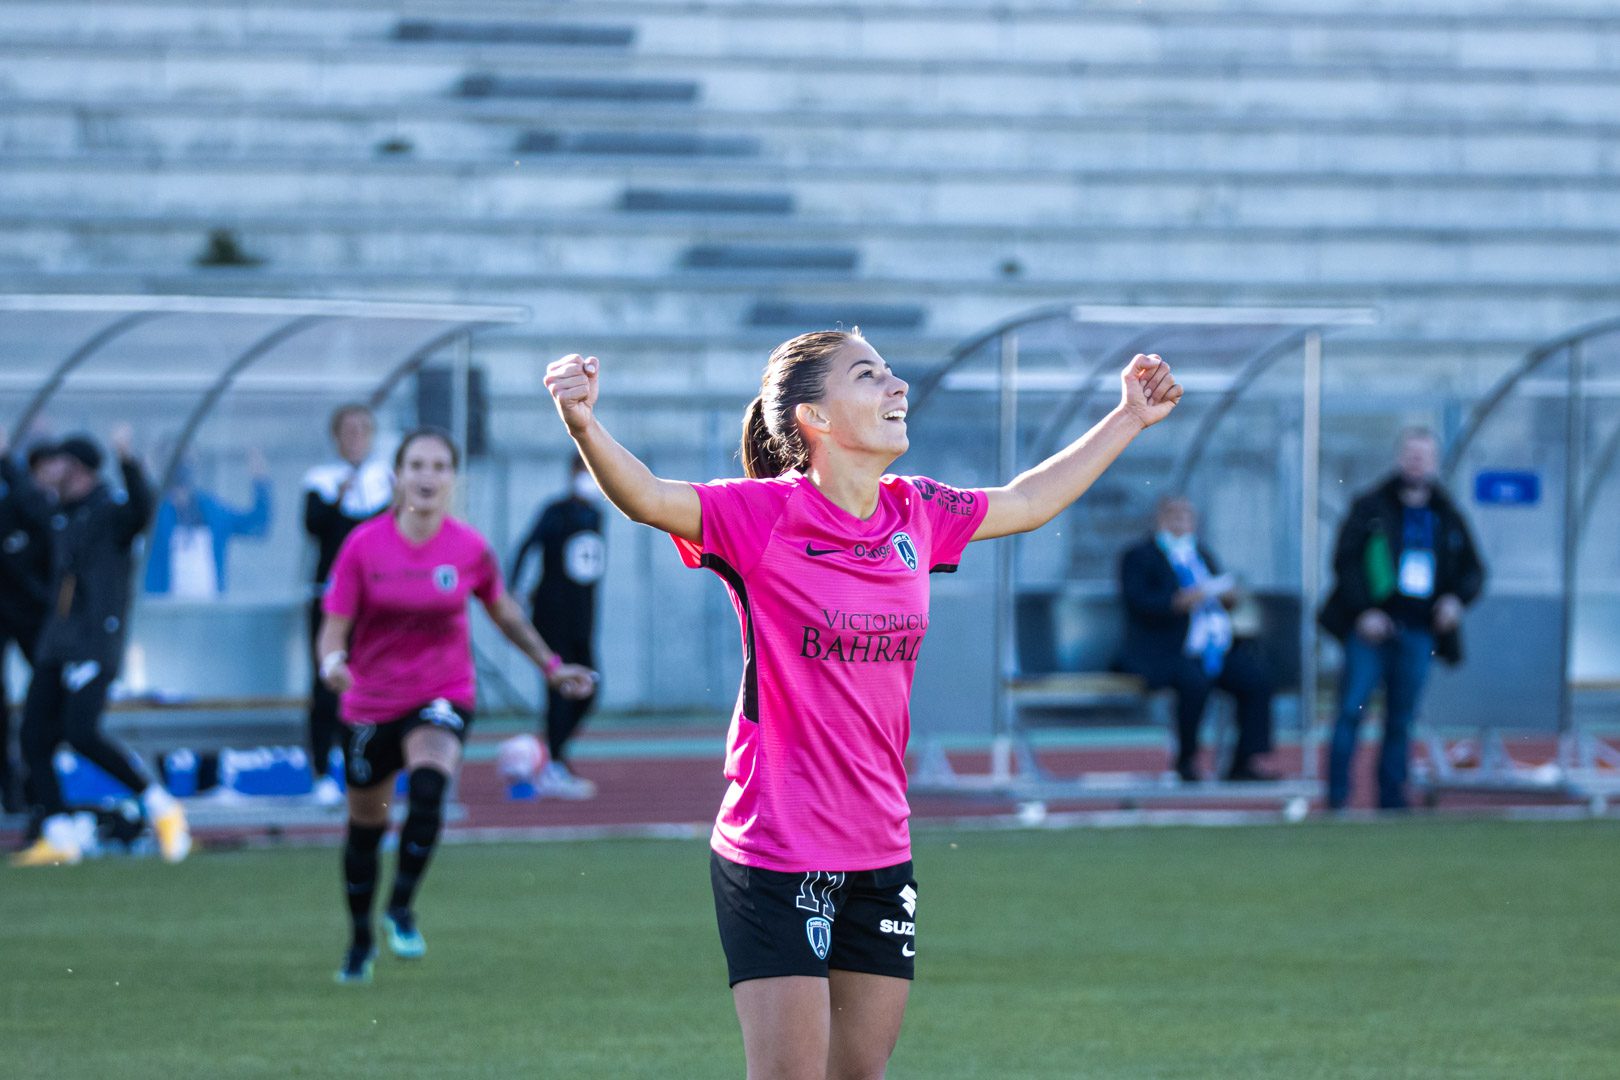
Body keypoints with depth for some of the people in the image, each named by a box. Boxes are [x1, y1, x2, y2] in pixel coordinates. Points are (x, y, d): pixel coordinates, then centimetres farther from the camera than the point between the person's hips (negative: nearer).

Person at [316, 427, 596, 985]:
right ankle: (360, 940, 36)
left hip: (442, 697, -1)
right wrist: (332, 663, -31)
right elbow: (334, 627, -9)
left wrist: (551, 666, 14)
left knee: (428, 786, -32)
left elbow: (505, 612, 12)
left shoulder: (471, 550, -7)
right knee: (365, 824, 12)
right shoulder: (364, 546, -10)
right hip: (371, 702, 1)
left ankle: (402, 908, -16)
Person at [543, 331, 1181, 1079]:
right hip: (775, 856, -6)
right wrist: (585, 430, -47)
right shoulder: (762, 517, -12)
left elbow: (1026, 502, 25)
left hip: (880, 854, 6)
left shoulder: (914, 514, 6)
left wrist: (1129, 419, 31)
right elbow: (647, 498, -27)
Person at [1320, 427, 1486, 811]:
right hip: (1371, 627, -3)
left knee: (1401, 721, 4)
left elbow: (1473, 569, 19)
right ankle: (1336, 799, -6)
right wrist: (1363, 611, -13)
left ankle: (1391, 801, 9)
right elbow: (1345, 559, -2)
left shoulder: (1448, 517, 14)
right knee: (1352, 710, -9)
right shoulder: (1372, 506, 4)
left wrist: (1457, 599, -2)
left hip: (1419, 631, 3)